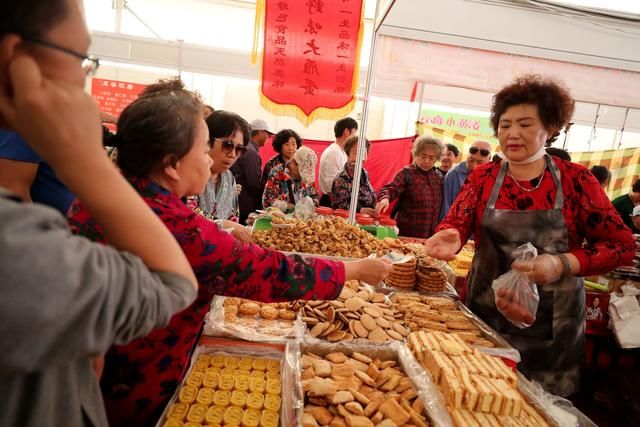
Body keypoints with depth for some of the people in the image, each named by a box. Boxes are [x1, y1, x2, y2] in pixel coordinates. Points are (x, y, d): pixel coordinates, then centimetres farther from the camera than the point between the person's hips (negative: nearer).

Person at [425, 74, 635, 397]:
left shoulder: (576, 180, -7)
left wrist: (562, 264, -23)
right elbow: (456, 222, -11)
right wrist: (451, 238, -35)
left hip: (551, 320, -1)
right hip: (485, 312, 1)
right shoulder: (482, 178, -1)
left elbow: (620, 244, -6)